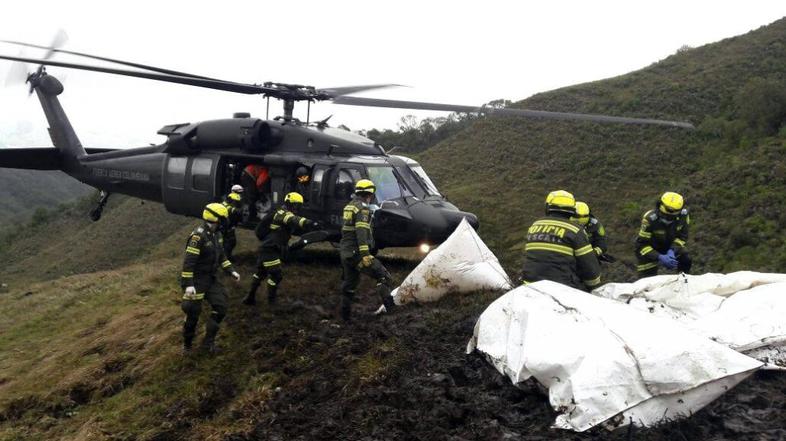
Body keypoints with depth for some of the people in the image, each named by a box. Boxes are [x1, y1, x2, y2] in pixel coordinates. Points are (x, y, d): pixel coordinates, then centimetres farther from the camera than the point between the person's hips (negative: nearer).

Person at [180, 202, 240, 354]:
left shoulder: (214, 234, 7)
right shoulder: (198, 235, -21)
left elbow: (220, 255, 18)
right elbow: (189, 261, -25)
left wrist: (231, 271, 9)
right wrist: (188, 284, -29)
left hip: (210, 279, 8)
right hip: (197, 280, -8)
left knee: (221, 307, 3)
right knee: (193, 313, 2)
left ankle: (208, 341, 13)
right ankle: (187, 343, 24)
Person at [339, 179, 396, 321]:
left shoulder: (349, 206, 17)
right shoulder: (362, 208, -12)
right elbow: (361, 231, -24)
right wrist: (365, 254, -30)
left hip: (345, 252, 9)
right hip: (356, 253, -9)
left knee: (349, 284, 17)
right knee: (383, 276, -10)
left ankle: (345, 316, 24)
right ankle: (388, 306, -22)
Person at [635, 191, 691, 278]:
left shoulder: (683, 215, -22)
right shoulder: (650, 219, -34)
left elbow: (682, 237, -9)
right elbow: (642, 244, -30)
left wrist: (672, 250, -28)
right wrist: (659, 257, -43)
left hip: (671, 246, 4)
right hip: (650, 250, -4)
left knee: (686, 260, -13)